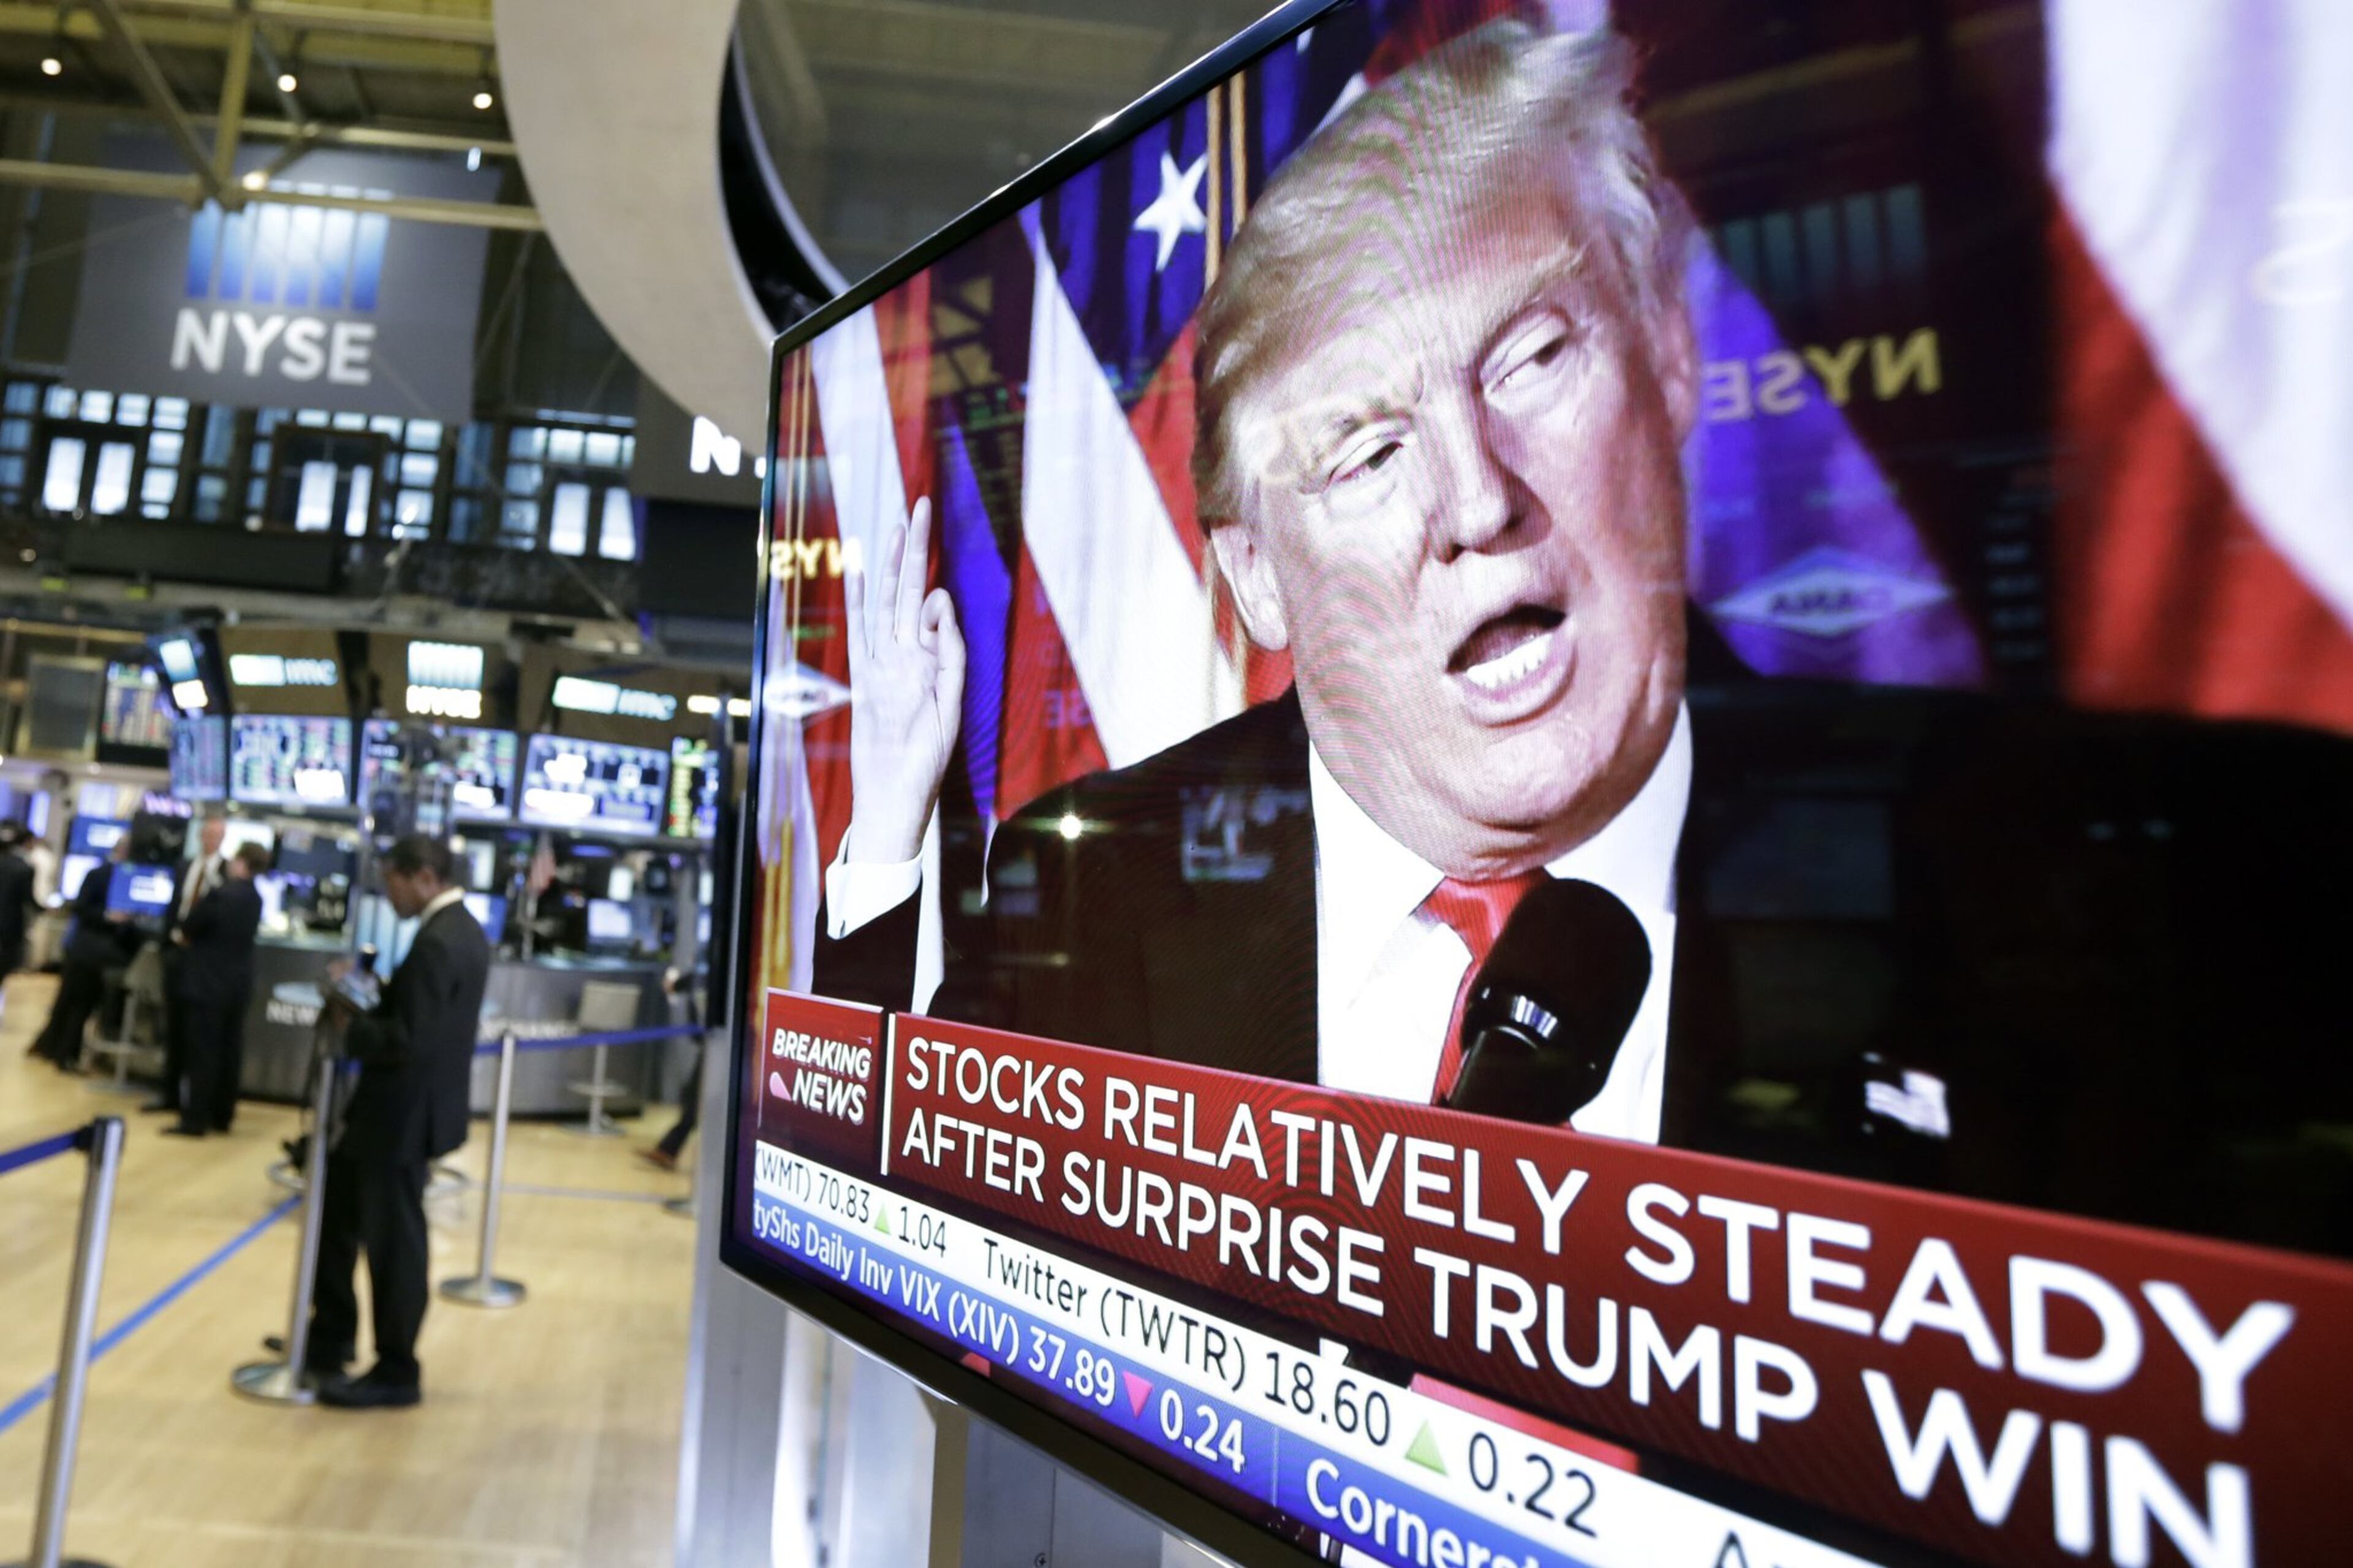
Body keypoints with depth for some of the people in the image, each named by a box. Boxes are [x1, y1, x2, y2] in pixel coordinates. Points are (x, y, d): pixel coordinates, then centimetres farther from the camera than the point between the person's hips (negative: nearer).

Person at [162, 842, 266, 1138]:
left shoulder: (221, 895, -19)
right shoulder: (255, 898, 7)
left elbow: (189, 928, -11)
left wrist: (182, 936, 12)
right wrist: (192, 936, 14)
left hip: (209, 983, -8)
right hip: (238, 984, 8)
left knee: (204, 1053, -3)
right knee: (229, 1052, 11)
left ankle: (196, 1120, 1)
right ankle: (222, 1116, 19)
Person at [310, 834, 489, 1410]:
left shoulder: (437, 943, -25)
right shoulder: (462, 930, 8)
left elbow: (406, 1041, -27)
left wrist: (350, 1024, -12)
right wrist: (368, 1005, 2)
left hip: (404, 1114, -10)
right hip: (404, 1108, 10)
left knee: (391, 1240, 3)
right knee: (336, 1208, 24)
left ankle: (396, 1372, 19)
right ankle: (330, 1337, 39)